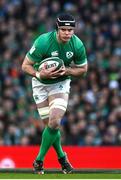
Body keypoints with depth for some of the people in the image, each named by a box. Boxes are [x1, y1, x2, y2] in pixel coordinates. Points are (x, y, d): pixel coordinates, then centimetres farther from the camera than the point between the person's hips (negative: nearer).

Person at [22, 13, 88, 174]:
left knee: (54, 123, -17)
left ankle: (39, 160, -2)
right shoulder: (43, 42, -26)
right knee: (50, 124, -3)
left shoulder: (78, 45, -17)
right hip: (41, 83, -1)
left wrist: (67, 70, -21)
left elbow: (83, 69, -1)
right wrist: (39, 74, -37)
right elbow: (25, 65, -18)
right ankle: (61, 157, 21)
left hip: (61, 83, 1)